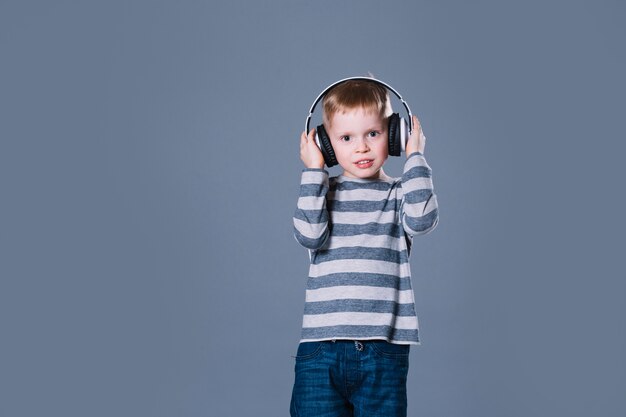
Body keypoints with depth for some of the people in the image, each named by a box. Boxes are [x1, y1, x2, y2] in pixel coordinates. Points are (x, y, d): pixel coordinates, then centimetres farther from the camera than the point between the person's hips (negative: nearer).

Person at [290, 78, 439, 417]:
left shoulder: (398, 194, 9)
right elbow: (310, 236, -9)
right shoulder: (322, 194, 10)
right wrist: (313, 172, -6)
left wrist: (414, 157, -4)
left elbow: (421, 220, -13)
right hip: (322, 348, 0)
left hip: (384, 352, 0)